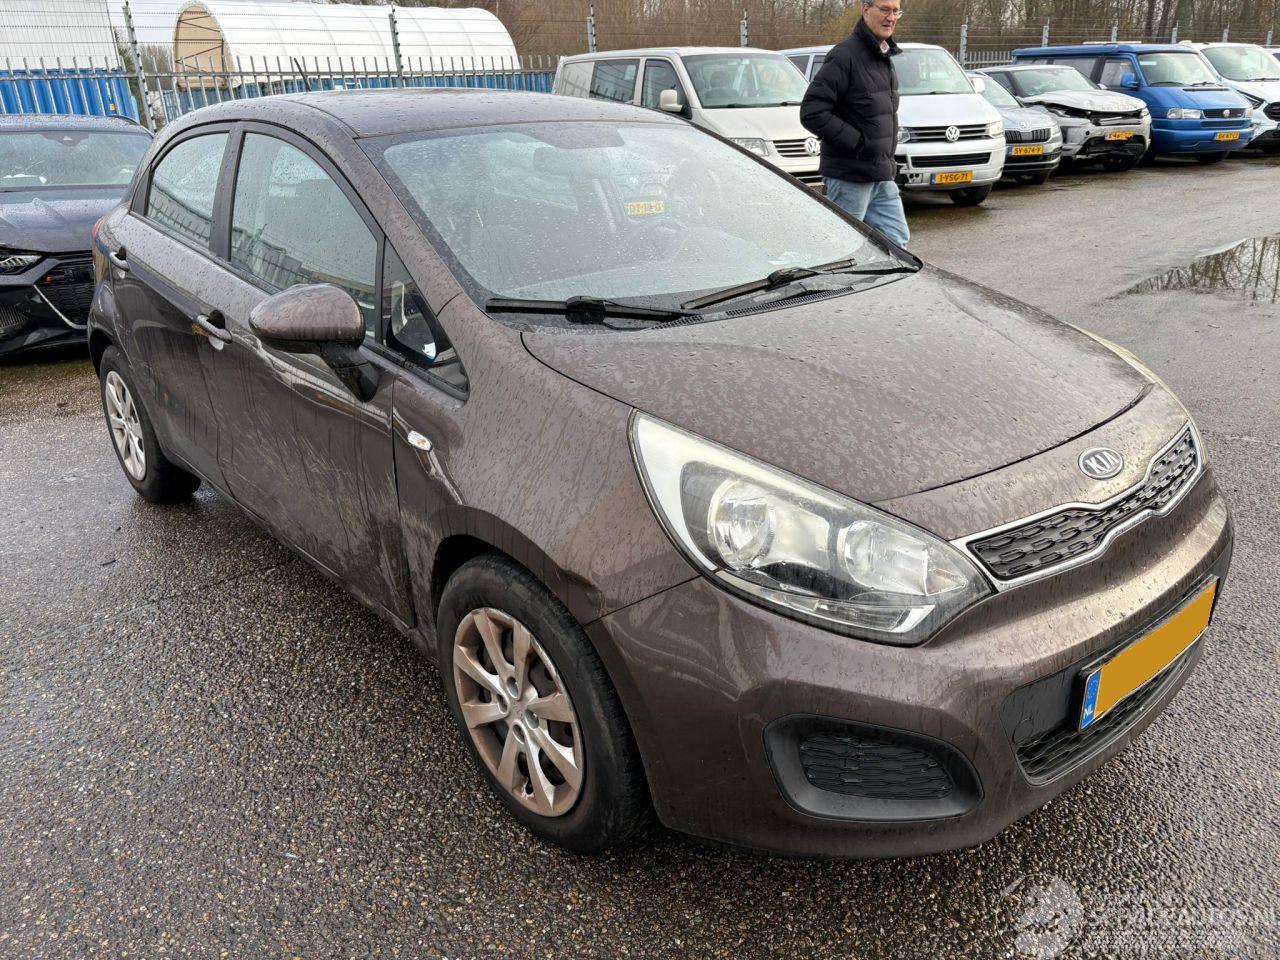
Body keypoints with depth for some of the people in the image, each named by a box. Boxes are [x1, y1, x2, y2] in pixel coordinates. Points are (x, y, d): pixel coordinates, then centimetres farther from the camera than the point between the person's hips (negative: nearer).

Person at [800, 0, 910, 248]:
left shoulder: (885, 58, 14)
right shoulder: (845, 55, -15)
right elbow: (811, 113, -22)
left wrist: (888, 160, 12)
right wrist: (856, 141, -19)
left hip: (882, 175, 9)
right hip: (850, 176, -9)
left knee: (897, 241, 9)